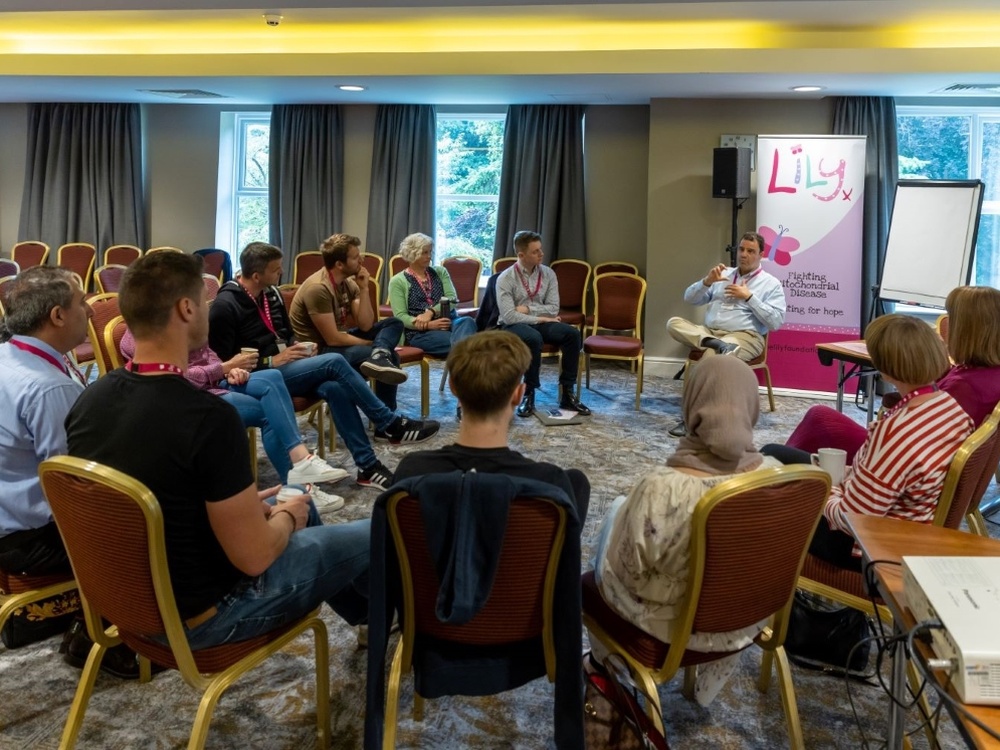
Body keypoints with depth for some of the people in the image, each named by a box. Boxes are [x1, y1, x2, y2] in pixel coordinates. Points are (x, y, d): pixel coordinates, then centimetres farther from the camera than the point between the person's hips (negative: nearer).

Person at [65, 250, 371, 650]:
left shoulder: (89, 400, -7)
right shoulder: (208, 416, -31)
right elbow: (254, 557, -24)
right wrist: (286, 516, -2)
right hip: (199, 615, -8)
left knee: (301, 507, 27)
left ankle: (367, 615, 47)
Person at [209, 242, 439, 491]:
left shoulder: (271, 293, 10)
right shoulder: (225, 305, -14)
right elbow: (224, 362, -16)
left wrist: (296, 348, -1)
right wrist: (272, 361, -19)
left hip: (284, 367, 7)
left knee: (334, 388, -25)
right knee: (334, 362, -25)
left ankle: (368, 466, -23)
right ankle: (392, 425, -15)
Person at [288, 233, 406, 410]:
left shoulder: (349, 282, 3)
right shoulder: (318, 288, -24)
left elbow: (365, 326, -2)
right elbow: (333, 339, -24)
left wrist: (364, 289, -13)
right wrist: (373, 344, -13)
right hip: (319, 350, -10)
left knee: (393, 324, -8)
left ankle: (379, 356, -34)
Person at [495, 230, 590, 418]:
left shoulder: (548, 274, 3)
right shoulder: (505, 279, -10)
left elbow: (554, 309, -2)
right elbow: (508, 316, -18)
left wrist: (528, 308, -12)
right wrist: (540, 318, -15)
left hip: (540, 323, 5)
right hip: (514, 325, -5)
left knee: (572, 333, -23)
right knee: (534, 338, -38)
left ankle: (567, 393, -16)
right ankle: (528, 394, -22)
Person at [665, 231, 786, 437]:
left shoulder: (771, 284, 7)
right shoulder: (723, 275, 19)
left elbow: (776, 321, -5)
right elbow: (689, 298, 14)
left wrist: (749, 297, -8)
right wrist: (707, 281, -4)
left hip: (745, 337, -5)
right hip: (708, 332, 5)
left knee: (711, 353, -37)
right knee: (674, 323, -20)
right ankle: (716, 344, -37)